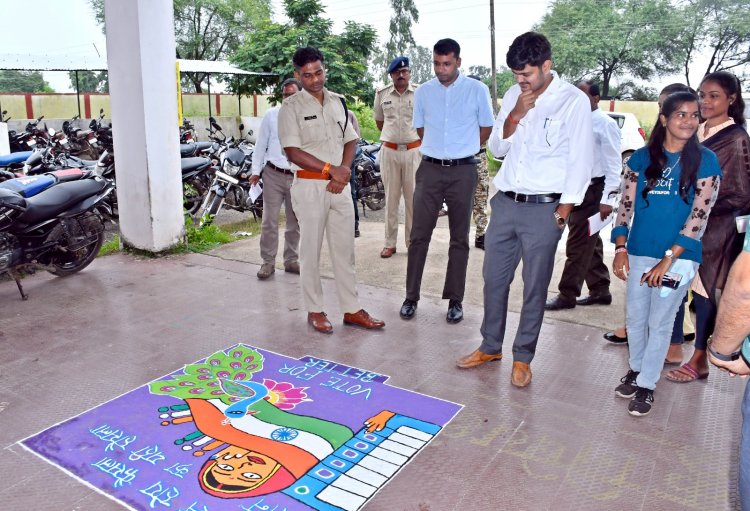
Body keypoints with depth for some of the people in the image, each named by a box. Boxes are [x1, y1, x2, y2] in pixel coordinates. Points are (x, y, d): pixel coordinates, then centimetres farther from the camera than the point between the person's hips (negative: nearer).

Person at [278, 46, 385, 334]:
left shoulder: (338, 102, 11)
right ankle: (314, 310, 15)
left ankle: (352, 309, 16)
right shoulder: (291, 108, -4)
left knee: (344, 248, 8)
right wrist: (331, 169, -15)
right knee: (310, 250, 3)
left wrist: (344, 171, -5)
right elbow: (292, 152, -12)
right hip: (309, 185, -5)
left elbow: (350, 140, 13)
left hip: (340, 185, 5)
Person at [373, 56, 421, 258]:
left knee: (413, 198, 4)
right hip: (389, 151, 2)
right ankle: (390, 243, 14)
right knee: (391, 198, 6)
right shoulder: (382, 94, 5)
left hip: (413, 150, -2)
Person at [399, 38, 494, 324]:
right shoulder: (423, 92, 5)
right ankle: (411, 297, 10)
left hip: (462, 171, -1)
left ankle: (455, 301, 14)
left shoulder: (477, 90, -1)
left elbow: (486, 128, 8)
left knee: (459, 238, 5)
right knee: (419, 235, 1)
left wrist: (464, 149, 11)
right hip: (430, 169, 2)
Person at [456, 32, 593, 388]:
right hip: (505, 202, 5)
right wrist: (515, 115, -9)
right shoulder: (513, 96, 8)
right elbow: (497, 149, 7)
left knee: (535, 287, 5)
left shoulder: (574, 101, -8)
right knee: (494, 278, 12)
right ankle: (491, 347, 29)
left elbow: (580, 162, -7)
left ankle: (523, 357, 21)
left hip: (542, 208, -5)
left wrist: (563, 212, -10)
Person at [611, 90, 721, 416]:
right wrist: (620, 247, -6)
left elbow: (700, 215, -10)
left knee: (660, 323, 6)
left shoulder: (705, 161, -5)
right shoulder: (642, 157, 2)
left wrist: (669, 258, -16)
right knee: (635, 318, 13)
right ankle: (636, 369, 36)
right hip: (639, 252, 3)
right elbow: (626, 204, 4)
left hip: (678, 257, -2)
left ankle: (646, 384, 21)